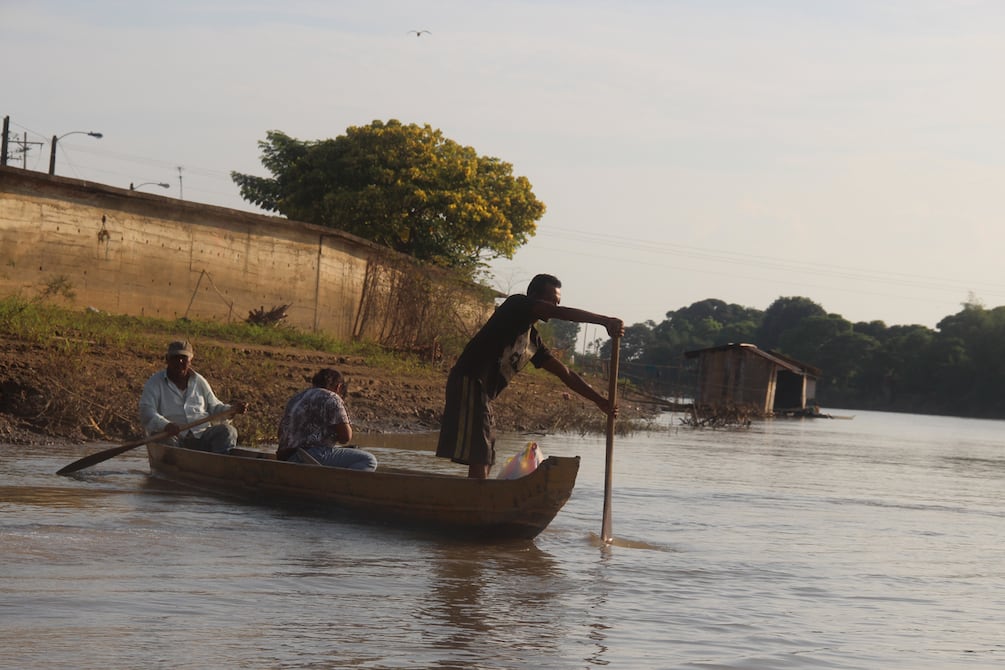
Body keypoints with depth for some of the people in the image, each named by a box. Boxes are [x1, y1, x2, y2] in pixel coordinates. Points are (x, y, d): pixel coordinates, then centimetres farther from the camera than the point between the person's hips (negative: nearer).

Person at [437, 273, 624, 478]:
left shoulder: (533, 341, 21)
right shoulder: (516, 304, -3)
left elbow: (565, 373, 23)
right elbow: (561, 314, -17)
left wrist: (599, 400, 18)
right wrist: (605, 321, -18)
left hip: (483, 393, 10)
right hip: (469, 383, -10)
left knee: (485, 461, 10)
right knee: (479, 460, -15)